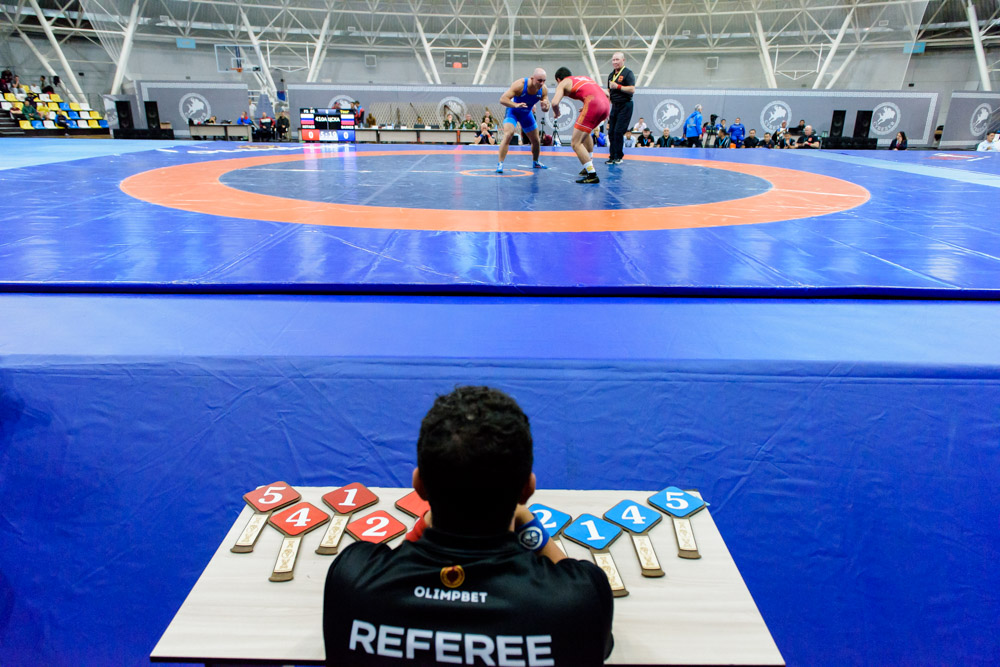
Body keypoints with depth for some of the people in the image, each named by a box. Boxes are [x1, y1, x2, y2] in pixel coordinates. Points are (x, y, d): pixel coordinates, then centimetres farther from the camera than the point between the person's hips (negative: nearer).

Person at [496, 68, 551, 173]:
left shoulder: (543, 90, -19)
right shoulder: (520, 85, -32)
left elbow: (546, 108, -8)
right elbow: (502, 99, -35)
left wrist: (545, 106, -33)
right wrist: (516, 105, -52)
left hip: (527, 113, 5)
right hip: (513, 111, -5)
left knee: (536, 140, 12)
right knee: (508, 134, -27)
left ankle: (535, 162, 38)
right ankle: (500, 163, -23)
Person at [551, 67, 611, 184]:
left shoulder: (563, 83, 14)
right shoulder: (585, 78, 33)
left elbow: (554, 103, -3)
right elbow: (606, 94, 32)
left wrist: (556, 113, 19)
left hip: (593, 104, -8)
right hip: (606, 104, 8)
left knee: (576, 143, -3)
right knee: (584, 131, 31)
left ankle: (592, 175, -12)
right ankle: (589, 167, 31)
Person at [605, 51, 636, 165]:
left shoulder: (628, 73, -6)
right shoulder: (611, 75, 16)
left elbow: (632, 90, -16)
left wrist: (618, 86, -16)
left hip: (625, 106, -7)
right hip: (615, 106, 7)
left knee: (618, 132, -11)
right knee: (611, 132, 3)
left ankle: (618, 156, -1)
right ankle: (612, 156, 9)